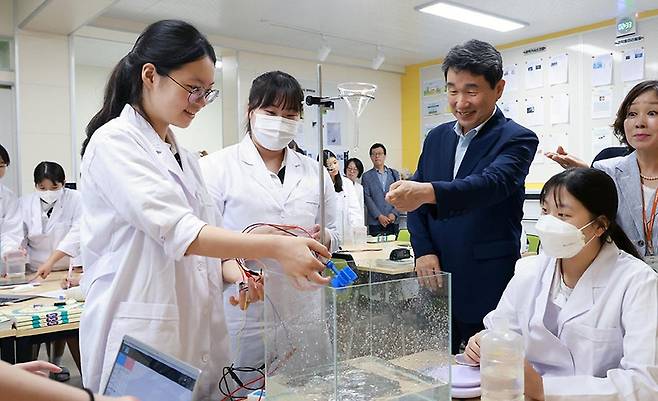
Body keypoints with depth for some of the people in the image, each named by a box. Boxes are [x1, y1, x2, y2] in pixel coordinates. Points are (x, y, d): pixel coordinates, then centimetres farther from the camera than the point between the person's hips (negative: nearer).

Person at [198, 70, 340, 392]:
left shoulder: (314, 173, 12)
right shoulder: (217, 166, -1)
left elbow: (334, 235, 16)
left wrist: (323, 239, -7)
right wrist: (233, 272, -27)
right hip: (243, 311, -3)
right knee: (241, 391, 6)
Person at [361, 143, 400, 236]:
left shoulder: (394, 174, 13)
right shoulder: (366, 176, 6)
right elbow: (367, 198, -2)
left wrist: (394, 213, -7)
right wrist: (379, 216, -11)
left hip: (393, 222, 2)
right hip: (375, 223, -2)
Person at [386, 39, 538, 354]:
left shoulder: (517, 139, -7)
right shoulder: (436, 137, 10)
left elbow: (492, 183, -26)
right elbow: (416, 198, 11)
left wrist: (428, 192, -43)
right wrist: (423, 250, -5)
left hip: (488, 289, -5)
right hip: (436, 281, 5)